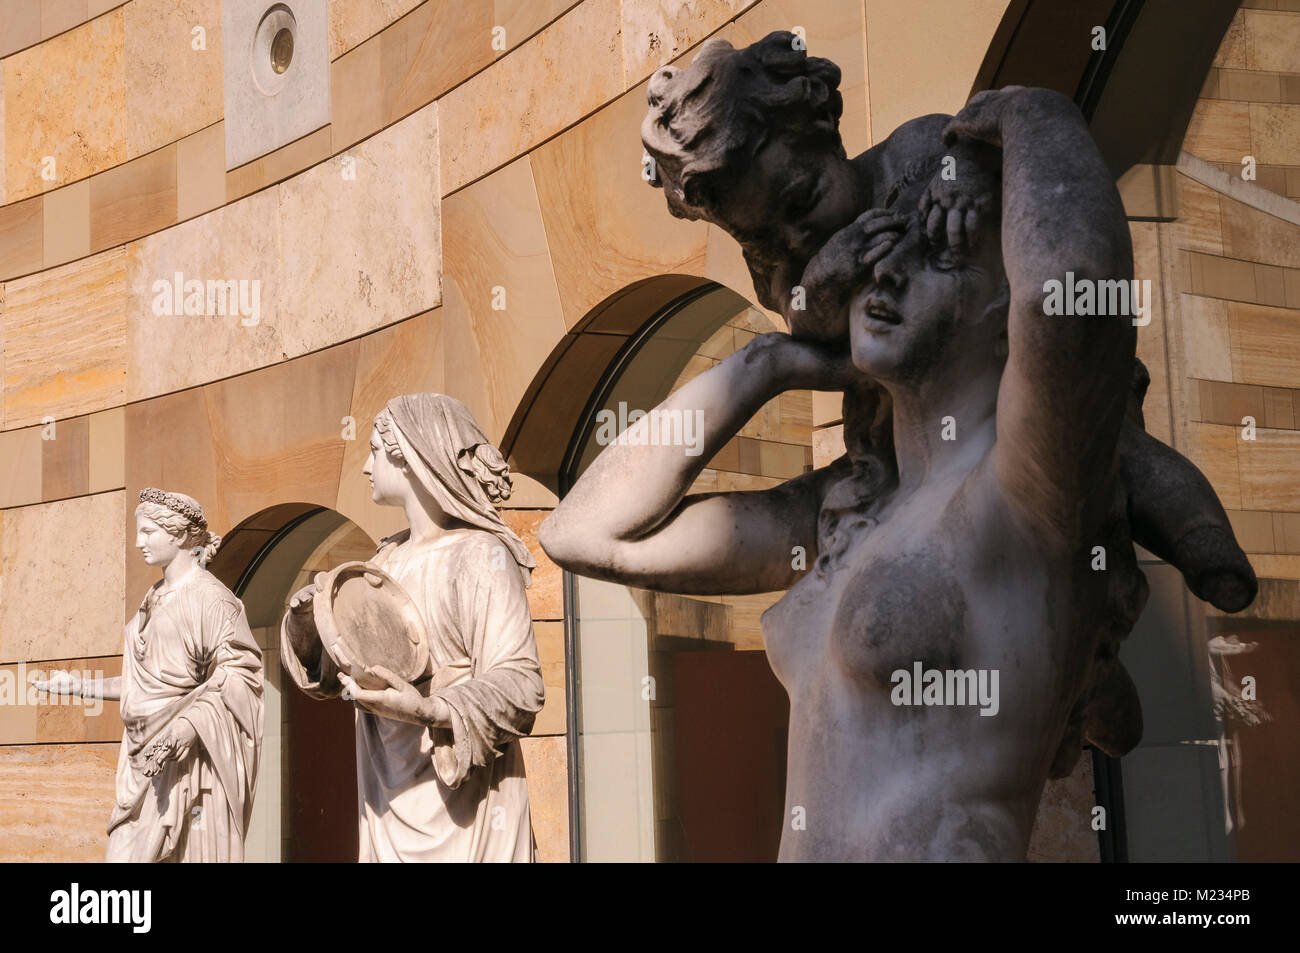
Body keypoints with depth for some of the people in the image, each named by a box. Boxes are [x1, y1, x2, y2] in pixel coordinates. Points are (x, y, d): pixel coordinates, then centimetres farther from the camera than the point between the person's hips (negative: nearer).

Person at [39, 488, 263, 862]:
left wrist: (186, 727, -25)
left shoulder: (209, 597, -8)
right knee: (129, 854, 3)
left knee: (193, 853, -8)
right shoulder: (154, 598, 17)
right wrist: (82, 686, 20)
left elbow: (238, 675, -15)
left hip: (188, 758, -8)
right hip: (147, 759, 8)